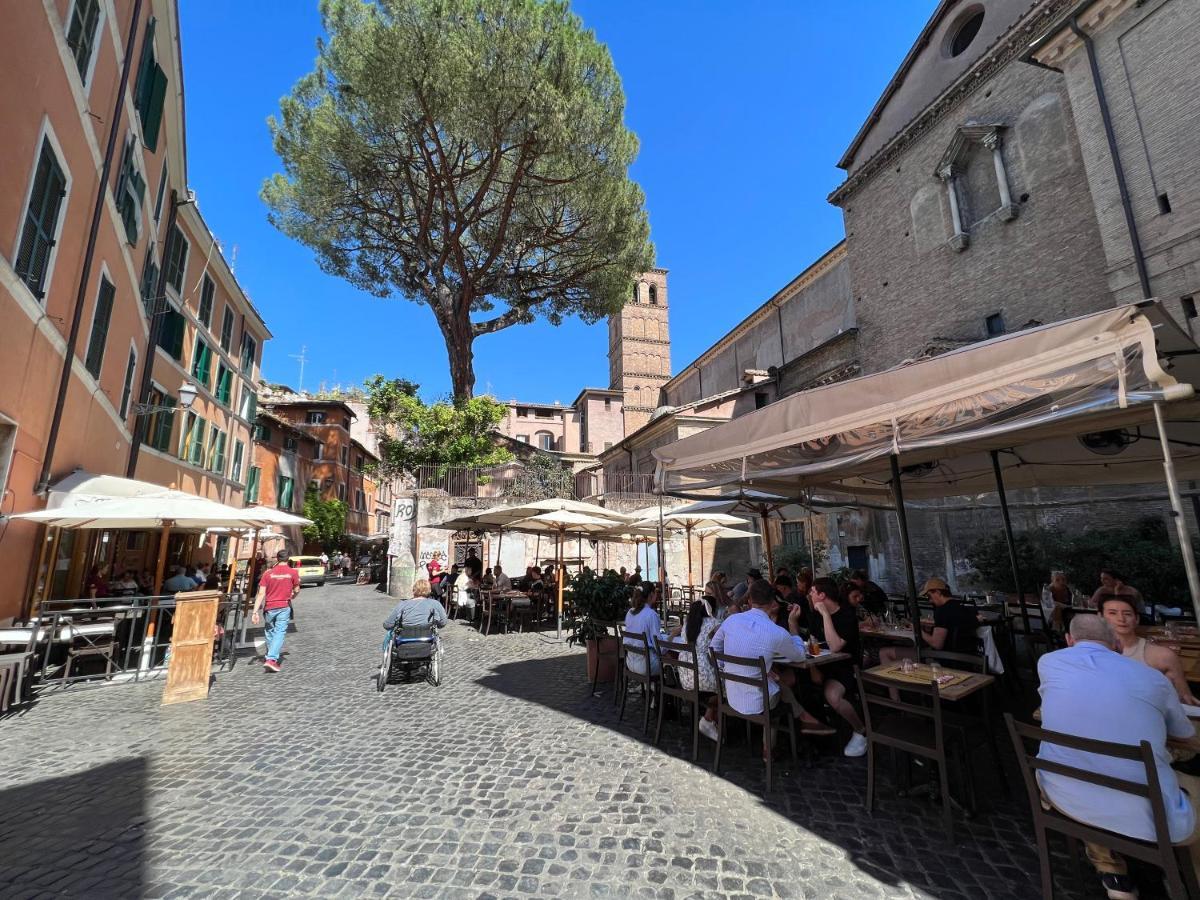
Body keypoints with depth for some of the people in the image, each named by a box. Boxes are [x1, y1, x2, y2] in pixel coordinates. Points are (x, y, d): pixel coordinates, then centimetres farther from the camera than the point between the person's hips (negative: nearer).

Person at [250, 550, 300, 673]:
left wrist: (255, 612, -4)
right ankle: (271, 659, -15)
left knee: (270, 631, 20)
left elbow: (261, 594, -4)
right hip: (284, 607, -2)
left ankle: (272, 654, 34)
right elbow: (296, 590, 4)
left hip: (269, 608, 3)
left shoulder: (268, 573, 1)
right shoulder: (293, 572, -3)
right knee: (280, 633, -3)